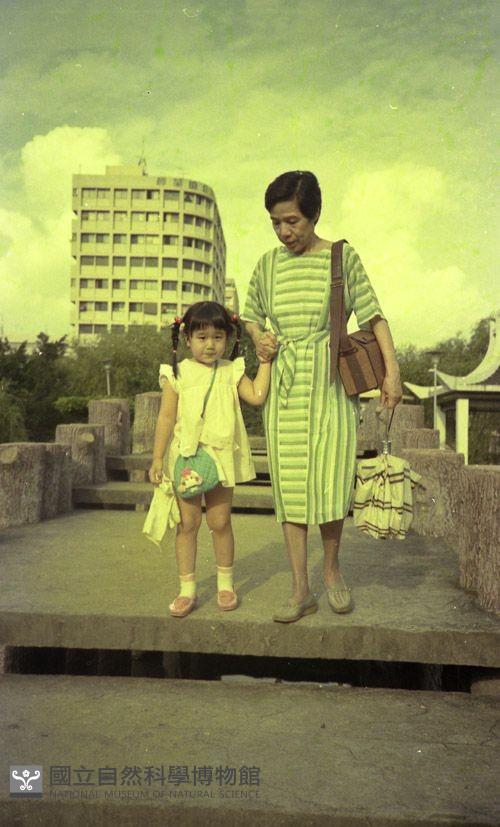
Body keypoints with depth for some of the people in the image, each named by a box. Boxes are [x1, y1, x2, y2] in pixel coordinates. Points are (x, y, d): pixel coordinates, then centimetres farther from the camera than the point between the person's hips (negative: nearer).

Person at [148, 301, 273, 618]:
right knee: (188, 522, 5)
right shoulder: (177, 373, 0)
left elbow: (257, 396, -8)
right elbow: (166, 417, -1)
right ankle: (188, 589, 18)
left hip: (222, 456, 1)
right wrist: (157, 458, -3)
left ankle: (225, 583, 26)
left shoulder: (232, 371, 5)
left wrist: (265, 361, -5)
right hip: (185, 455, -1)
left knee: (220, 521, 8)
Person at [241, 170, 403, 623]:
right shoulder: (268, 264, 9)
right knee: (289, 487, 2)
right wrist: (258, 337, 2)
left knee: (330, 486, -7)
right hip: (283, 386, 3)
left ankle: (332, 566, 22)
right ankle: (301, 590, 14)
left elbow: (373, 316, 0)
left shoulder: (342, 257, 0)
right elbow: (250, 314, 23)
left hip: (330, 384, -3)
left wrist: (392, 370, -10)